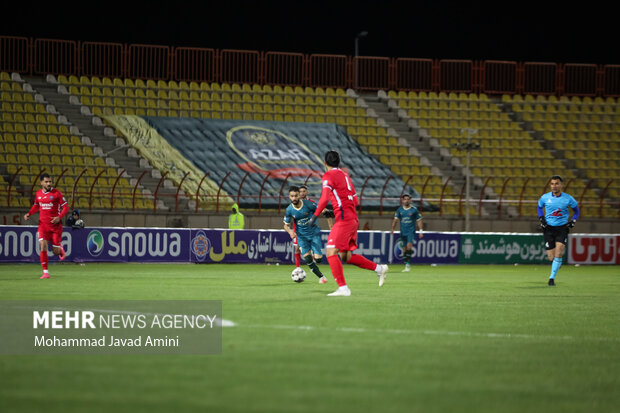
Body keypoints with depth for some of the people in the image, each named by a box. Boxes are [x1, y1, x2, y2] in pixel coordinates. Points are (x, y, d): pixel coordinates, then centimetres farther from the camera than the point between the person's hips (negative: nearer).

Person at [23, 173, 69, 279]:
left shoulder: (57, 193, -7)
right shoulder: (38, 194, 6)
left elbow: (66, 207, -3)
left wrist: (59, 217, -19)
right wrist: (29, 214, 6)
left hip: (55, 224, -2)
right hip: (43, 224, 2)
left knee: (56, 251, 0)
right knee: (43, 245, -16)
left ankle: (60, 249, 41)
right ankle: (45, 272, -10)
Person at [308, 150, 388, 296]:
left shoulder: (329, 176, -5)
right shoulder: (345, 176, 20)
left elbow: (325, 198, -17)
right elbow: (356, 201, 22)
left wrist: (315, 215, -9)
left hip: (343, 219, -8)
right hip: (353, 219, 8)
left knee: (331, 252, -11)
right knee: (346, 256, 15)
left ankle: (343, 288, -20)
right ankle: (379, 269, 16)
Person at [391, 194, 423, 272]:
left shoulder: (414, 210, 0)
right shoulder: (400, 209, 8)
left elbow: (419, 220, 4)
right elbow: (396, 219, 6)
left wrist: (420, 231, -2)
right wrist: (392, 229, -5)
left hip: (411, 231, -4)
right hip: (403, 232, 4)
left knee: (409, 246, -21)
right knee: (405, 248, 5)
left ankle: (408, 264, -21)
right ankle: (406, 266, 12)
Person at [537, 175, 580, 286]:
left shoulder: (568, 198, -3)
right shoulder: (545, 197, 0)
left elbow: (577, 210, 14)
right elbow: (540, 207, 21)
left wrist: (573, 220, -1)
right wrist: (541, 218, 5)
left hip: (562, 228, -1)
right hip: (549, 228, 1)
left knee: (558, 254, -19)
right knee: (551, 258, -3)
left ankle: (552, 277, -10)